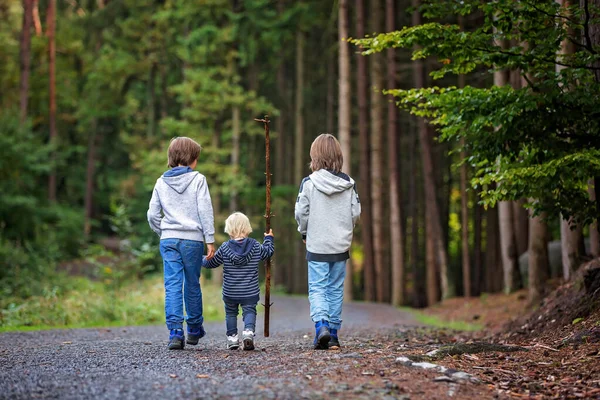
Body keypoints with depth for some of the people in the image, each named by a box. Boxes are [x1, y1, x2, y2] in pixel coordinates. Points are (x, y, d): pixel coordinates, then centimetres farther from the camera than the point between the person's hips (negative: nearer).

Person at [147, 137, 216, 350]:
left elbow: (153, 214, 7)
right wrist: (210, 239, -3)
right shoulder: (198, 179, -2)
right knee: (192, 284, 11)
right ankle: (194, 329, 25)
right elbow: (205, 210, -6)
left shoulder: (162, 182, 8)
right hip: (192, 239, -2)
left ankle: (175, 331, -13)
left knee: (172, 285, -2)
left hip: (168, 239, 2)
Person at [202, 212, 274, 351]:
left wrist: (203, 261, 27)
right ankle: (248, 331, -20)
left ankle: (232, 337, 16)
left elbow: (212, 263, 4)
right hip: (250, 292, 0)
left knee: (230, 313, 17)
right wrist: (268, 239, 35)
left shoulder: (224, 248, -7)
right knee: (249, 311, 4)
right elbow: (268, 251, 15)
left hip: (230, 293, 0)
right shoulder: (255, 247, -4)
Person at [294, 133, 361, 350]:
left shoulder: (309, 182, -10)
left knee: (317, 289, 3)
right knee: (336, 289, 12)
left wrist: (305, 233, 12)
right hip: (341, 245, 3)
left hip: (317, 246, -3)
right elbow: (356, 213, 2)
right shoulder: (348, 183, -2)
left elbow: (301, 213, -6)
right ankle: (333, 334, 14)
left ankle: (321, 325, -20)